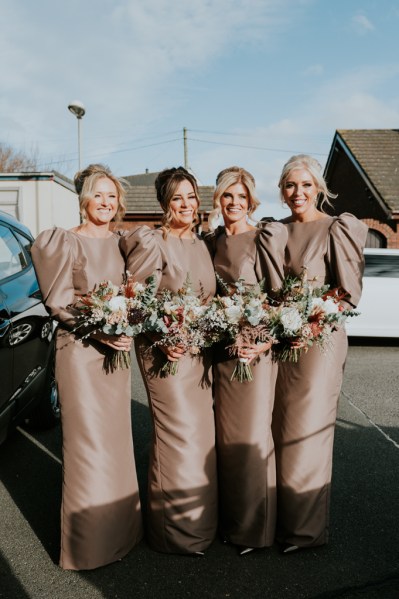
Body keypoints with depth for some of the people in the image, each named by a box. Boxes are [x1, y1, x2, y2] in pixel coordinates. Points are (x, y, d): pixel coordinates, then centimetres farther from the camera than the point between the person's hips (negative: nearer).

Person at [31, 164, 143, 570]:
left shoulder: (119, 244, 11)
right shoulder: (64, 242, -6)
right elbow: (58, 303, -10)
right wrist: (99, 330, -19)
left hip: (116, 349, 6)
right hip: (80, 351, -6)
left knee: (116, 441, 14)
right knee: (88, 446, 1)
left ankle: (118, 528, 32)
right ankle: (88, 541, 19)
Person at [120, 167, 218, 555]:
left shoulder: (200, 245, 12)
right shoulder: (151, 242, -11)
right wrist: (160, 341, -19)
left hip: (200, 353, 7)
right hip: (166, 353, -7)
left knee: (202, 434, 15)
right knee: (179, 436, -1)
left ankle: (200, 520, 34)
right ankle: (178, 531, 20)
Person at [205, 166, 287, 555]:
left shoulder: (265, 239, -8)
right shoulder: (211, 242, 9)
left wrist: (262, 343, -21)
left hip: (254, 349, -5)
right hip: (218, 350, 6)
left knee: (251, 437, 2)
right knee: (224, 435, 14)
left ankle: (254, 527, 21)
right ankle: (229, 518, 32)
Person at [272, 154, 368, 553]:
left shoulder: (336, 230, -8)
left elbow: (348, 294, -9)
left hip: (317, 342, -5)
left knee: (306, 433, 4)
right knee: (278, 430, 13)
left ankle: (305, 528, 24)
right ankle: (280, 515, 32)